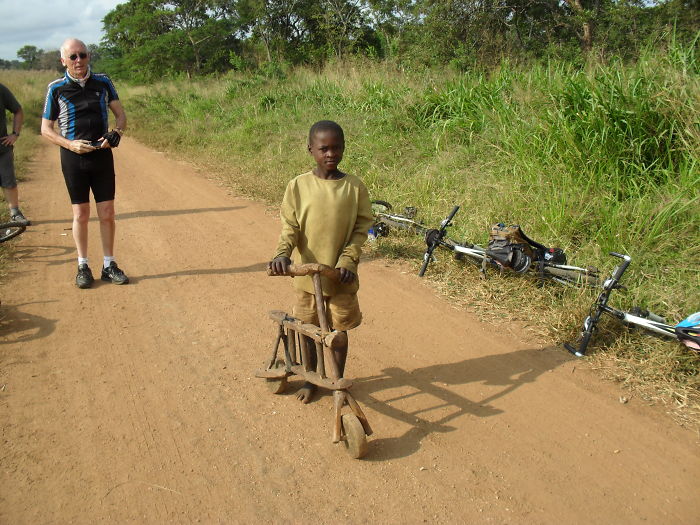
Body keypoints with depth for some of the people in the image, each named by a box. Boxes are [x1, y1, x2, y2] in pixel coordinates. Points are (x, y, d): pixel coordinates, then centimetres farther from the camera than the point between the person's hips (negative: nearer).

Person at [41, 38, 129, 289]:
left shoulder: (103, 83, 3)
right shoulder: (56, 88, -2)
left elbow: (121, 114, 9)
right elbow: (46, 129, 2)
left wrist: (116, 132, -13)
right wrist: (70, 144, -15)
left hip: (102, 156, 2)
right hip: (73, 158, -1)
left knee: (107, 213, 4)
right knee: (81, 214, 5)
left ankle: (109, 265, 16)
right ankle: (83, 266, 18)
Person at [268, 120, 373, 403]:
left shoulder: (354, 186, -6)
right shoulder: (298, 186, -6)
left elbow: (361, 227, -3)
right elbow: (290, 227, -6)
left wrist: (348, 260, -16)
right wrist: (282, 254, -23)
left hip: (342, 275, 0)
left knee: (339, 330, 13)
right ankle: (311, 379, 37)